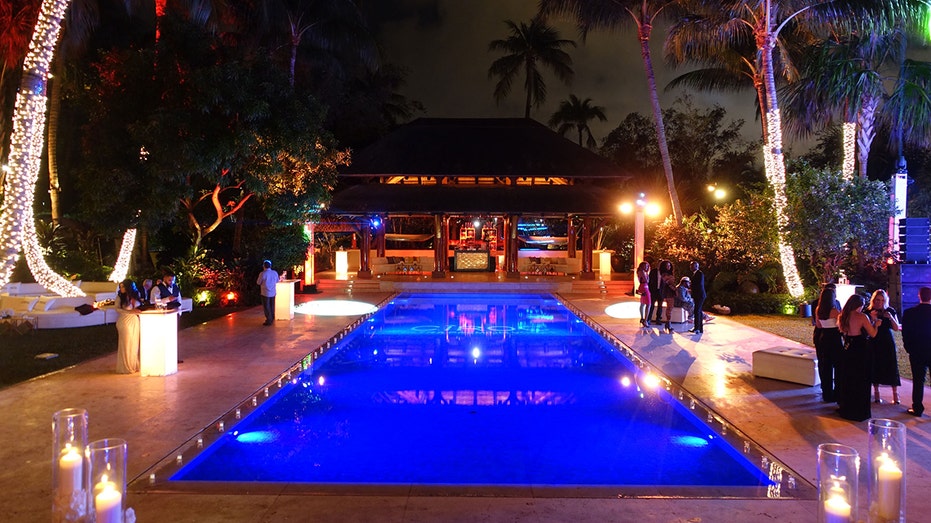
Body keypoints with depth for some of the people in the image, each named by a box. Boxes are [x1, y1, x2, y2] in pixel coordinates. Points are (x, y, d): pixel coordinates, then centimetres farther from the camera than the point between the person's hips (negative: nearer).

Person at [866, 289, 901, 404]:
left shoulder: (890, 311, 1)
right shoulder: (868, 312, -4)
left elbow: (896, 328, -1)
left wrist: (890, 317, -17)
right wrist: (872, 319, -23)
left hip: (888, 343, 1)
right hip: (874, 344, -1)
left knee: (892, 368, 0)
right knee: (875, 368, 3)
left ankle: (895, 394, 6)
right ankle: (876, 393, 13)